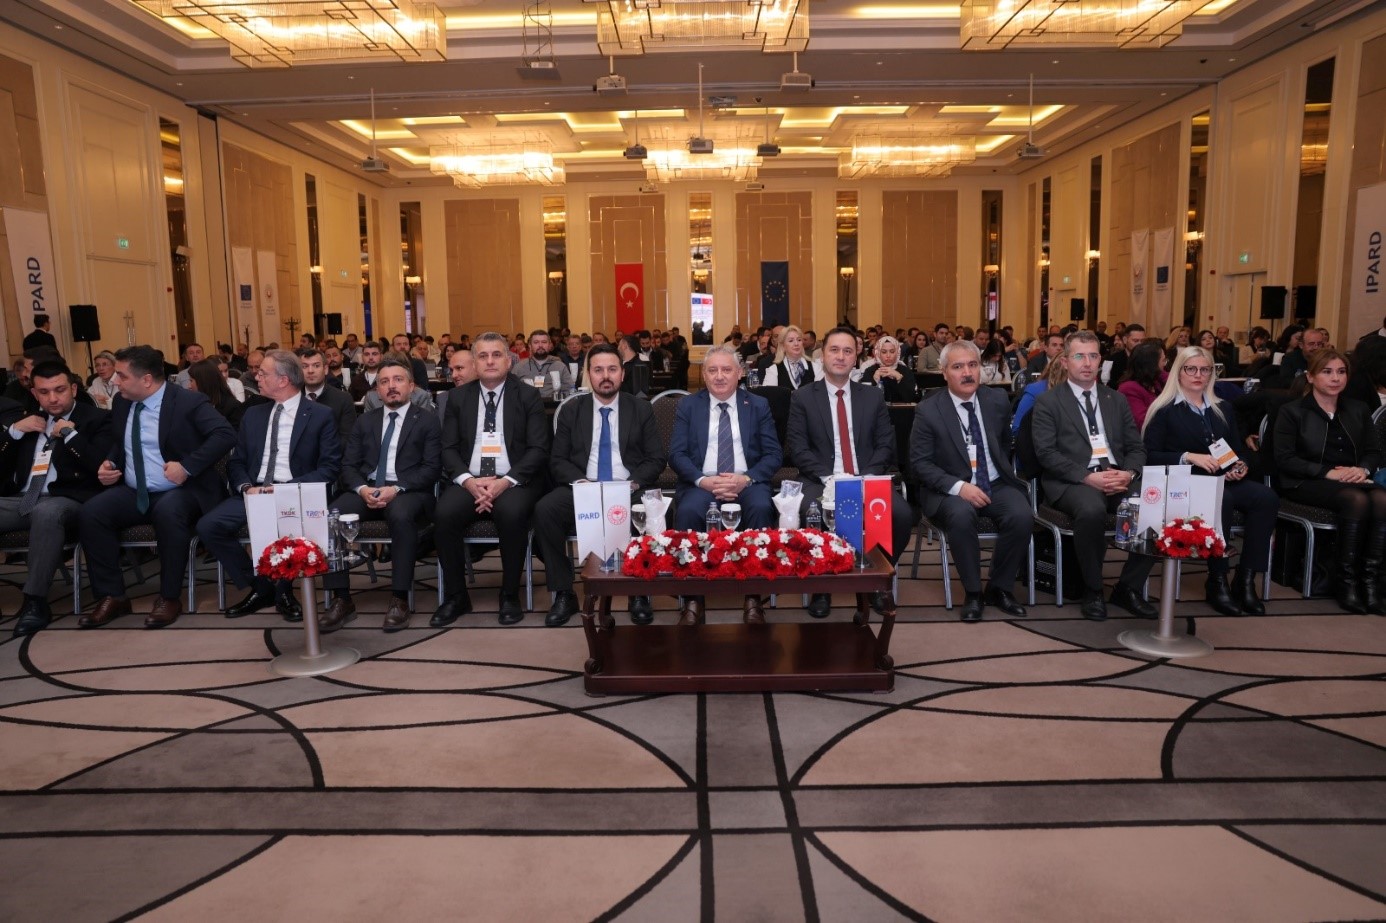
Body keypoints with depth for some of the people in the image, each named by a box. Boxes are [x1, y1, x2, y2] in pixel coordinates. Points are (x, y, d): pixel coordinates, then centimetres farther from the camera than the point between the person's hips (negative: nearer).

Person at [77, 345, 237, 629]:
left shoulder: (188, 402, -11)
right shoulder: (122, 403, 10)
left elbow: (225, 435, -23)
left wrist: (187, 466, -27)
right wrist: (109, 463, 3)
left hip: (178, 492, -6)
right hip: (133, 493, 6)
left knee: (168, 512, -37)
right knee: (90, 513, -18)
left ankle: (169, 598, -21)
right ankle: (112, 596, -7)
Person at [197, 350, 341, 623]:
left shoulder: (321, 415, 1)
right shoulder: (253, 414, 17)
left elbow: (330, 467, -6)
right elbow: (236, 462, 15)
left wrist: (289, 489, -19)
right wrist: (246, 487, -8)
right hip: (253, 492, 5)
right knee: (208, 526, -20)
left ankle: (283, 590, -7)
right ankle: (260, 586, -1)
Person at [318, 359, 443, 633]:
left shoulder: (428, 421, 8)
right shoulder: (364, 422, 20)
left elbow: (432, 468, -3)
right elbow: (348, 465, 12)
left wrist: (397, 489, -18)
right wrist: (362, 488, -11)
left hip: (408, 491, -3)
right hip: (366, 489, 4)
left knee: (400, 515, -39)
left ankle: (400, 600, -29)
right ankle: (341, 600, -19)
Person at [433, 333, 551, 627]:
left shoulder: (528, 397, 4)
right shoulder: (458, 398, 12)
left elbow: (538, 449, -4)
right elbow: (449, 449, 7)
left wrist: (506, 481, -18)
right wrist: (468, 481, -13)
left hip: (513, 483, -2)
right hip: (469, 482, 3)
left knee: (512, 513, -34)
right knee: (445, 513, -28)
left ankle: (510, 596, -13)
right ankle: (456, 596, -8)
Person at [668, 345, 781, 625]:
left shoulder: (759, 405, 11)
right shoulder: (687, 406, 11)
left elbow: (774, 454, 4)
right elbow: (676, 454, 2)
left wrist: (746, 479, -15)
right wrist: (702, 480, -17)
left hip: (747, 482, 0)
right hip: (701, 483, 0)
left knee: (762, 508, -34)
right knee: (687, 511, -34)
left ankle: (754, 598, -24)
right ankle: (692, 600, -24)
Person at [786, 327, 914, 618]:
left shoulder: (873, 396, 13)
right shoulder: (803, 397, 6)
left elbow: (885, 445, 7)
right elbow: (798, 449, -2)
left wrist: (865, 478, -11)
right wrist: (828, 478, -17)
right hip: (820, 481, -2)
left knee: (902, 515, -27)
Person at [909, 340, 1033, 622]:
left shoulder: (998, 401, 4)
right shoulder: (928, 410, -7)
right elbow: (920, 462, -10)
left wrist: (1004, 476, 11)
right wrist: (958, 486, -21)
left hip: (996, 485, 3)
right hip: (952, 489, -3)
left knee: (1022, 516, -26)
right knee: (961, 516, -35)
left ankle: (999, 588, -3)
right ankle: (972, 593, -15)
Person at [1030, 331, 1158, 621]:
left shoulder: (1117, 400, 20)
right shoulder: (1048, 402, 5)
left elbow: (1136, 447, 16)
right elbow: (1046, 453, -6)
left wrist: (1128, 473, -8)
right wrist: (1088, 477, -18)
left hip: (1117, 478, 5)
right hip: (1072, 481, -4)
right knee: (1092, 510, -38)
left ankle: (1127, 587, -5)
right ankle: (1092, 590, -13)